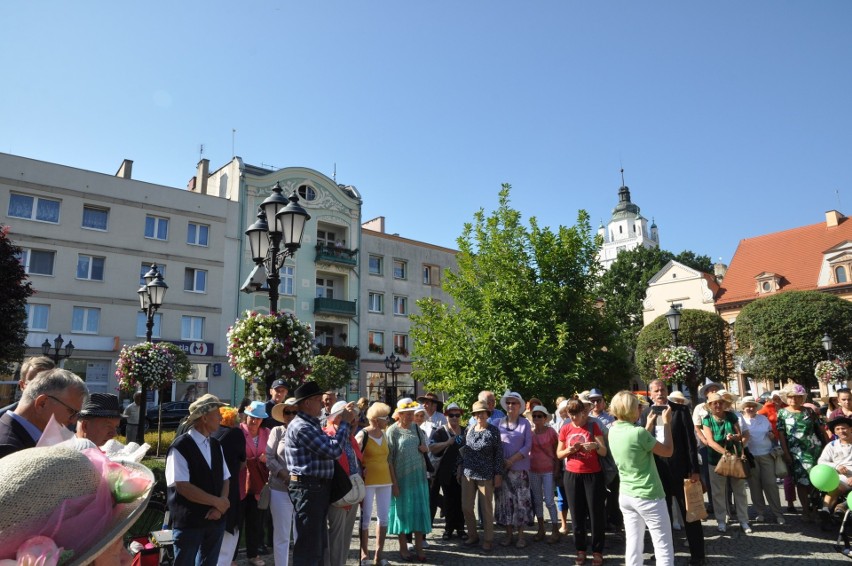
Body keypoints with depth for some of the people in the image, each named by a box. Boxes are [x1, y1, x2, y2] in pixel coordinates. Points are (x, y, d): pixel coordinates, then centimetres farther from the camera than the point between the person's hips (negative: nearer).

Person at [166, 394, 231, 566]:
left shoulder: (216, 445, 7)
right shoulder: (180, 447, -14)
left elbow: (225, 479, 8)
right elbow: (182, 486, -20)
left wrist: (219, 507, -9)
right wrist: (217, 502, -15)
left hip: (216, 520, 6)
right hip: (189, 522, -6)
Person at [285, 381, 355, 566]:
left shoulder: (311, 424, 14)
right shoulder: (301, 427, -19)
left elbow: (329, 446, 18)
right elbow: (334, 450, -21)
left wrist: (343, 420, 13)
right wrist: (344, 422, -13)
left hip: (318, 488, 10)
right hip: (308, 488, -10)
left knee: (318, 542, 20)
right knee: (308, 544, 1)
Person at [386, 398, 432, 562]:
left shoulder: (417, 428, 5)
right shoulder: (393, 431, -10)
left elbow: (426, 448, 18)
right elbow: (389, 459, -12)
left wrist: (425, 448, -6)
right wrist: (394, 482, -15)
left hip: (419, 477, 4)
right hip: (401, 478, -4)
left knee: (420, 510, 9)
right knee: (403, 511, 8)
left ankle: (419, 547, 22)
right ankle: (403, 547, 23)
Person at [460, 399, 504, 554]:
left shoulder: (493, 431, -7)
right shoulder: (469, 429, 5)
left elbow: (499, 454, -6)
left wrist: (498, 474, -8)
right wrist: (460, 467, 11)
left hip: (486, 475, -4)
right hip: (468, 473, 4)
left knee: (486, 509, 5)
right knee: (466, 507, 7)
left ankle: (488, 541, 19)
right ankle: (472, 536, 26)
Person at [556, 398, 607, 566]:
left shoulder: (593, 426, -4)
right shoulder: (565, 429, 3)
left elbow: (604, 452, -7)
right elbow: (558, 454, 8)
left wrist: (595, 446, -28)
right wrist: (569, 450, -12)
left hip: (593, 475, -2)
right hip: (572, 475, 2)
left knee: (596, 513, 2)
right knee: (577, 513, 8)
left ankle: (597, 551, 16)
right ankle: (580, 550, 21)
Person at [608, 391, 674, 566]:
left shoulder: (613, 431, 2)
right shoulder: (638, 432, -21)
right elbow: (668, 451, -9)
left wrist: (650, 426, 17)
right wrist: (666, 423, 0)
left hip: (626, 496, 7)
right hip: (648, 496, -7)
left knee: (633, 547, 12)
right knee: (664, 550, 5)